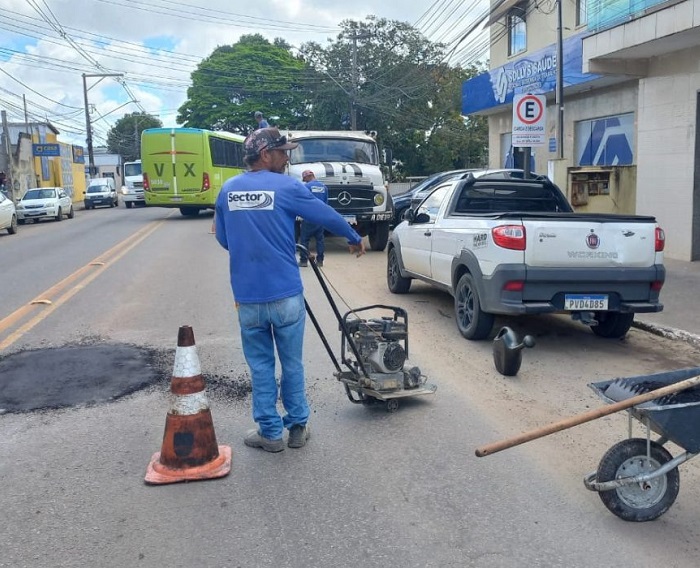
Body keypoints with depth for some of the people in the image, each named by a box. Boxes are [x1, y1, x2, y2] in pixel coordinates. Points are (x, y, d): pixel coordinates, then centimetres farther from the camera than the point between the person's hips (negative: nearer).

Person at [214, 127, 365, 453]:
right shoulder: (286, 187, -7)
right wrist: (354, 239, 19)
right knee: (292, 363, 12)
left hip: (247, 296, 3)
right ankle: (297, 426, 24)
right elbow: (328, 217, 1)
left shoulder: (227, 190, 6)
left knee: (260, 365, 13)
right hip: (285, 293, -3)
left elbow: (223, 239, 14)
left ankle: (270, 433, 20)